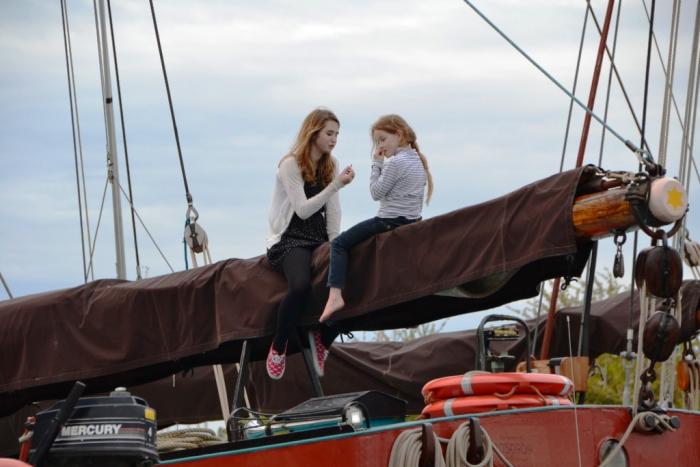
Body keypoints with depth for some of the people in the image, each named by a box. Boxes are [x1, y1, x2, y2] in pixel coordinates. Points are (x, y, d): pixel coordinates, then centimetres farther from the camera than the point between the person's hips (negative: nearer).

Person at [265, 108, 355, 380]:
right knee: (301, 286, -37)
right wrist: (337, 185, -21)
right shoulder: (291, 165, -7)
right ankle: (277, 348, -17)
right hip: (289, 240, -6)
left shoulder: (330, 166, 14)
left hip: (319, 240, 6)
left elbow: (333, 211, 10)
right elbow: (302, 210, -16)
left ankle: (322, 339, 3)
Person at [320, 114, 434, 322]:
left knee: (340, 243, -7)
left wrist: (376, 164, -4)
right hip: (413, 219, 10)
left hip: (391, 220, -10)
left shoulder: (395, 163, -15)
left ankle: (335, 294, -22)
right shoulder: (417, 160, 14)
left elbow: (376, 192, -10)